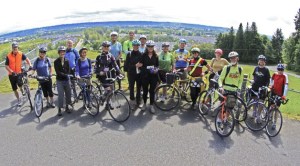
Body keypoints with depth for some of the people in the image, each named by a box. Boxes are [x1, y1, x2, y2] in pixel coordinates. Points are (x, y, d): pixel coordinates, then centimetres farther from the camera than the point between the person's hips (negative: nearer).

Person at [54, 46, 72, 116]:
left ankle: (67, 107, 24)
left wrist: (68, 76, -17)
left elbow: (69, 70, 1)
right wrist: (65, 75, -23)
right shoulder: (56, 61, -4)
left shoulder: (67, 61, 5)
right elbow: (58, 72, -12)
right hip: (60, 80, -3)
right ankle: (59, 110, 5)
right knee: (61, 95, -4)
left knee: (68, 94, 8)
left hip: (67, 80, 3)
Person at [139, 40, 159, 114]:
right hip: (145, 75, -1)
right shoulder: (144, 55, 2)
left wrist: (156, 69, -10)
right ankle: (144, 104, 27)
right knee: (145, 90, 9)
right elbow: (141, 64, 1)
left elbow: (157, 65, 9)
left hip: (153, 75, 1)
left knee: (152, 91, 4)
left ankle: (151, 105, 15)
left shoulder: (155, 56, 6)